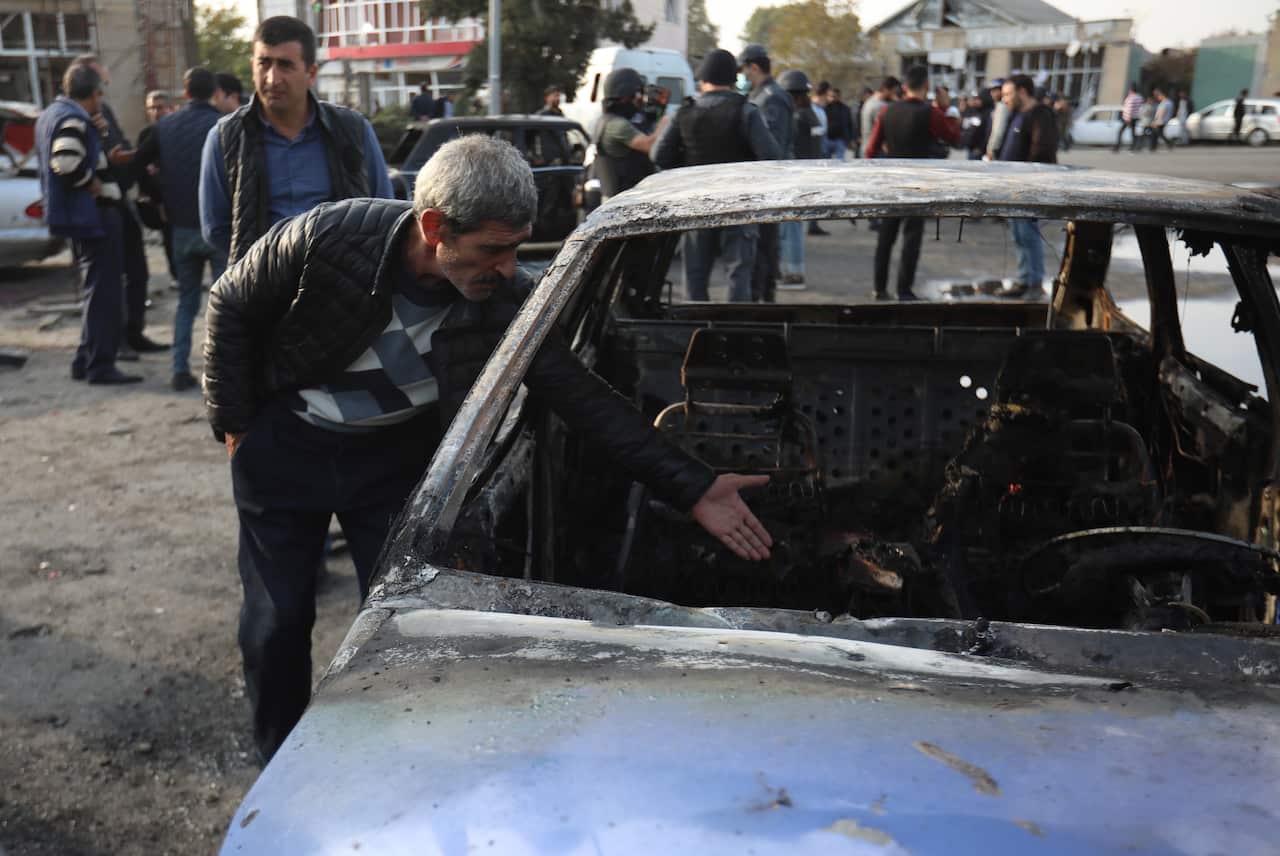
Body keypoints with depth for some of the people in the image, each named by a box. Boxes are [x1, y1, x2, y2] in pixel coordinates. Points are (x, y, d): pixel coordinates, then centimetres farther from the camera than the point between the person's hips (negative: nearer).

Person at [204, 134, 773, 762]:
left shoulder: (505, 300, -22)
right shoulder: (325, 237, -28)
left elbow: (586, 399, -19)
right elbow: (230, 309, -10)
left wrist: (695, 487, -24)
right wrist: (234, 422, -7)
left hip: (395, 453, 1)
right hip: (283, 446, -1)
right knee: (277, 620, 5)